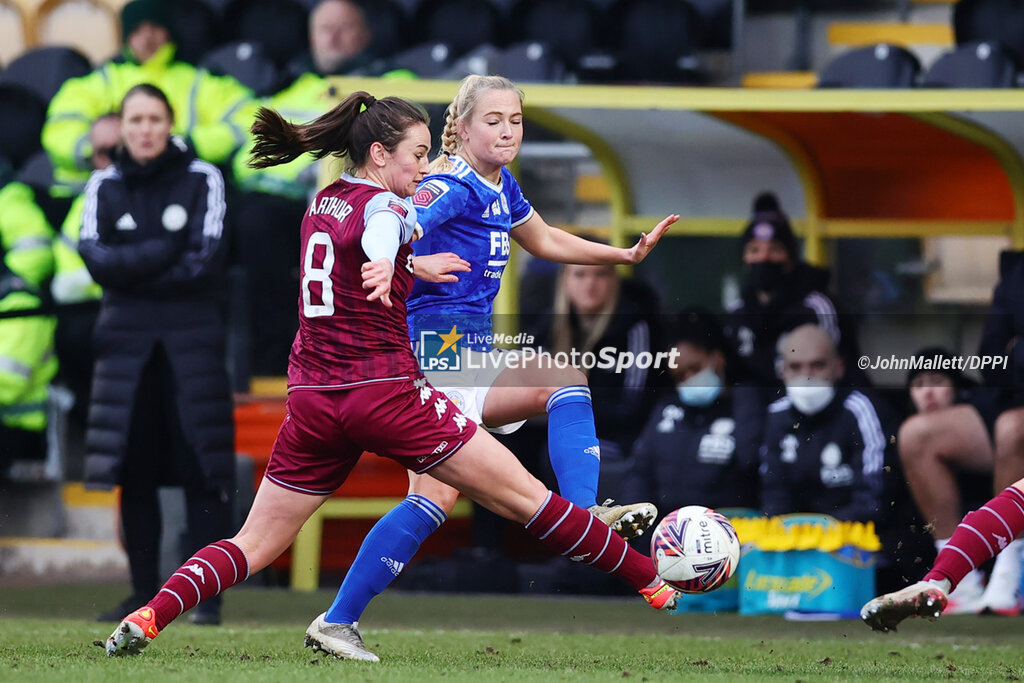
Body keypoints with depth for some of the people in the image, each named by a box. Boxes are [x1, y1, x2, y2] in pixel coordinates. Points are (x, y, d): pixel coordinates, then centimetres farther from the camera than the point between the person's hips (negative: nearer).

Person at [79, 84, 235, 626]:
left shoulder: (201, 179, 1)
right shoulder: (104, 186, 7)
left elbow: (205, 260, -9)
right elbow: (94, 257, -6)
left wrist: (130, 271, -7)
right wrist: (162, 252, -14)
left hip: (192, 337, -2)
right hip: (126, 340, 2)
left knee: (201, 469, -7)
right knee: (135, 470, 2)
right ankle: (144, 591, 9)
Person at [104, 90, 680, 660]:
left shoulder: (321, 205, 14)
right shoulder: (383, 205, -9)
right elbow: (377, 235, -33)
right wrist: (382, 266, -53)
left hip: (312, 400, 7)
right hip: (385, 393, -7)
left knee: (254, 545, 8)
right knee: (524, 494, -1)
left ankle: (146, 618, -12)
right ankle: (652, 584, 3)